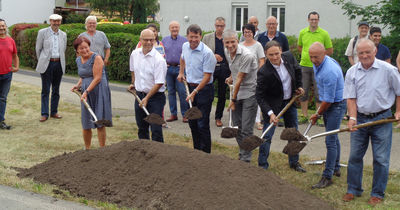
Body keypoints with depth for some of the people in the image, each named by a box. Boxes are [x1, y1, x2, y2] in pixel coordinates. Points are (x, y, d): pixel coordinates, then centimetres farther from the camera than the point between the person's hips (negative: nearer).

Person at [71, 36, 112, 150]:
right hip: (86, 93, 6)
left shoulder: (96, 58, -12)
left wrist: (86, 91, -21)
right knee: (86, 124, 8)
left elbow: (97, 78, -16)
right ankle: (87, 149, 22)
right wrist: (78, 85, 6)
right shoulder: (78, 60, 10)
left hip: (99, 91, -6)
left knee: (100, 123, -3)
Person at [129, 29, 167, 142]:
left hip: (155, 96, -6)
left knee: (156, 129, -9)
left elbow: (159, 83, -18)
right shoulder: (135, 54, 3)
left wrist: (147, 98, -19)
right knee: (142, 128, 14)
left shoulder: (159, 59, -17)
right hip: (139, 95, 6)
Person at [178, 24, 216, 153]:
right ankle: (196, 150, 26)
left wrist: (195, 92, -23)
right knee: (192, 122, 14)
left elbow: (207, 76, -20)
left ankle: (205, 153, 2)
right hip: (190, 87, 7)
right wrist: (181, 72, 22)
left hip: (204, 89, -7)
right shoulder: (185, 46, 3)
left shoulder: (207, 53, -20)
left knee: (202, 124, -7)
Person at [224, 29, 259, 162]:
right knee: (236, 126, 11)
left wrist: (233, 99, -14)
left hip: (249, 93, -8)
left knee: (246, 129, -7)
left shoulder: (247, 55, -23)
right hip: (237, 92, 8)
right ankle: (242, 155, 25)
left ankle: (246, 159, 1)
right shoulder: (227, 52, 3)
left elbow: (240, 79, -18)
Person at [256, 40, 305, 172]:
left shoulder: (289, 57, -12)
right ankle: (262, 165, 7)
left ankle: (294, 162, 31)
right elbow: (260, 96, -25)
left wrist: (298, 86, 9)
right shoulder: (264, 72, -28)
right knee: (267, 135, -6)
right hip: (273, 104, -6)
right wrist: (270, 113, -33)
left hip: (290, 101, 6)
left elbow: (297, 70, 12)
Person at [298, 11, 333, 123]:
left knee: (319, 92, 1)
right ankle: (304, 116, 16)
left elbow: (330, 51, 3)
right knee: (303, 92, 6)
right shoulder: (302, 32, 8)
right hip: (304, 65, 3)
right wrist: (306, 53, 4)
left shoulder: (324, 33, -1)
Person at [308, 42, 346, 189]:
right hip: (327, 104, 10)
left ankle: (327, 177, -6)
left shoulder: (329, 71, -30)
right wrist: (320, 111, 24)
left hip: (336, 105, -10)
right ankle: (336, 168, 35)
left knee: (330, 141, -10)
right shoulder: (318, 63, 1)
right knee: (333, 137, 20)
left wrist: (318, 114, -10)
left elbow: (328, 99, -24)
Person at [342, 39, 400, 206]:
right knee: (355, 156, 7)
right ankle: (353, 189, 22)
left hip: (381, 118, -3)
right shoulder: (352, 72, 1)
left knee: (381, 159, 2)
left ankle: (377, 194, 15)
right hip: (360, 118, 3)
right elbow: (351, 98, -1)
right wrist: (352, 117, -14)